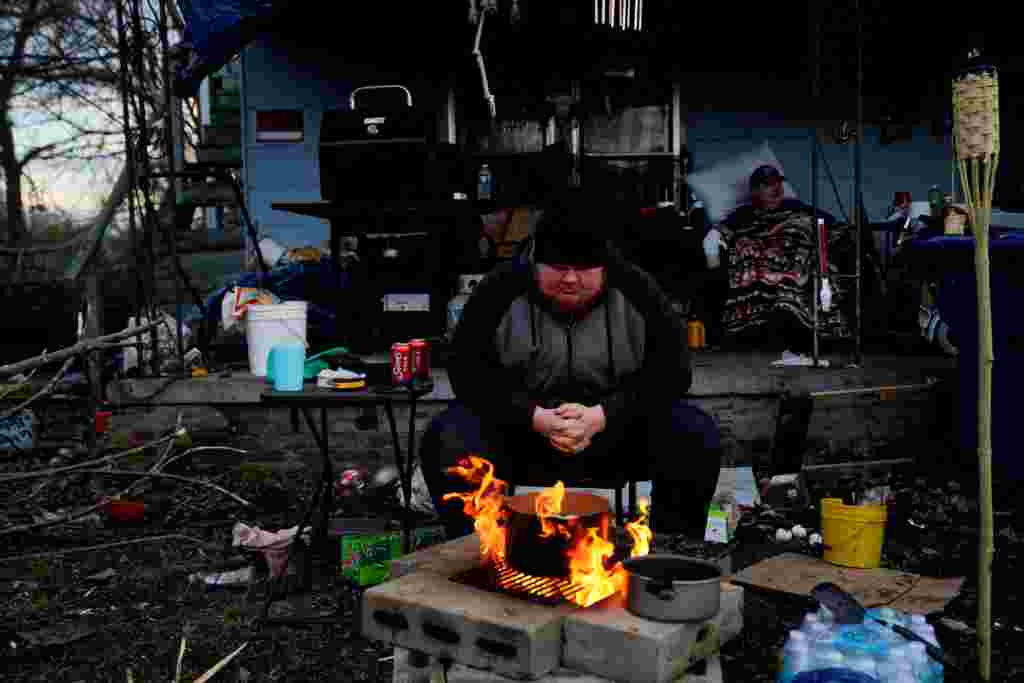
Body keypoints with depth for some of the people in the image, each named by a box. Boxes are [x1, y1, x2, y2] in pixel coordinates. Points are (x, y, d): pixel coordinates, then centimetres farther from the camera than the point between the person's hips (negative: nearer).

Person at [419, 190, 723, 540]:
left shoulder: (636, 291, -7)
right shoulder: (499, 291, -9)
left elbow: (671, 371, -10)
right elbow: (469, 371, -11)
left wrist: (601, 416, -24)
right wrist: (536, 418, -25)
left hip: (617, 428, 1)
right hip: (520, 426, 0)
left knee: (698, 437, -21)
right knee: (446, 441, -26)